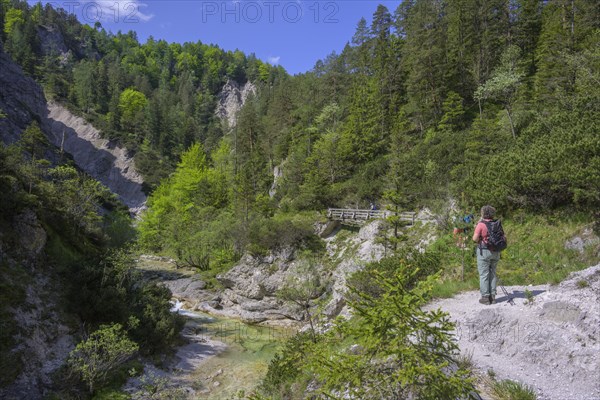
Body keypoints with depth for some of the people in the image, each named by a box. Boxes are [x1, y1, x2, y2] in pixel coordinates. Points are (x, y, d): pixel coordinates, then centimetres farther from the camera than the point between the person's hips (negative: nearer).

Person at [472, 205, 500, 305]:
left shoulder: (481, 224, -14)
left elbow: (475, 239, -16)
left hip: (484, 251, -5)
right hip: (495, 252, 6)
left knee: (484, 274, 1)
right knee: (492, 274, 14)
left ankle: (485, 297, 3)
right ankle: (492, 296, 16)